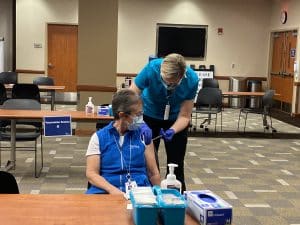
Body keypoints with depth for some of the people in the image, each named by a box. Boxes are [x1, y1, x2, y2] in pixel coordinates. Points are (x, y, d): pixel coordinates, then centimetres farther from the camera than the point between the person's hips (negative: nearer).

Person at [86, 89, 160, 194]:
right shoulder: (98, 137, 8)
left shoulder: (144, 135, 12)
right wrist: (112, 190, -16)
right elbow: (91, 173, 0)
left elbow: (153, 173, 15)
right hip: (106, 191, 0)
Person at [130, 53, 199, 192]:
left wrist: (172, 131, -38)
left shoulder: (191, 80, -29)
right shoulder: (151, 69, -33)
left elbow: (184, 116, -20)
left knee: (176, 164, 0)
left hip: (175, 119, 1)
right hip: (149, 116, 0)